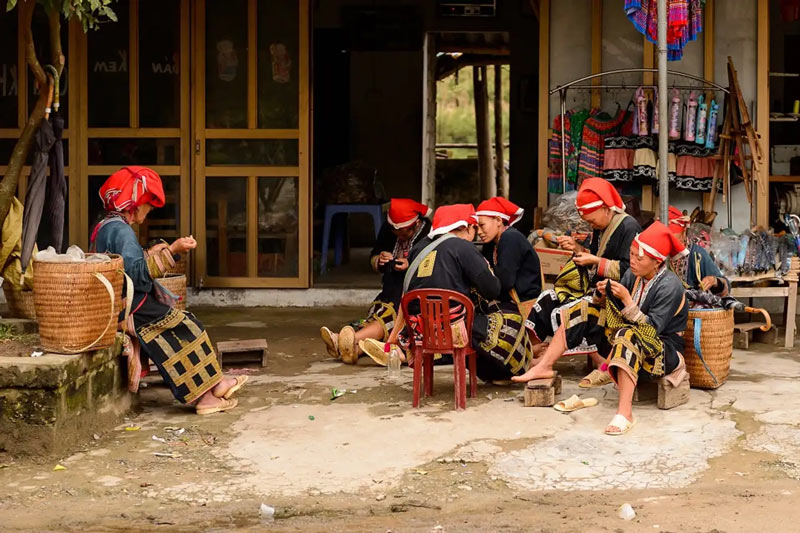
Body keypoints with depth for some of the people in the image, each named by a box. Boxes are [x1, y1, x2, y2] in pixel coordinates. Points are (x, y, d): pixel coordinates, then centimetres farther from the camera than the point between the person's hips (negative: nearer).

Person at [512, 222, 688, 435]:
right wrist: (603, 296, -13)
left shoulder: (670, 286, -20)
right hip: (633, 346, 8)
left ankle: (624, 412, -48)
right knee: (583, 311, 1)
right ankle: (543, 367, 0)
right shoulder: (633, 275, 1)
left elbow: (651, 331, -25)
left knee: (628, 335, -41)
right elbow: (613, 310, 7)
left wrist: (627, 301, -28)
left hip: (664, 352, -8)